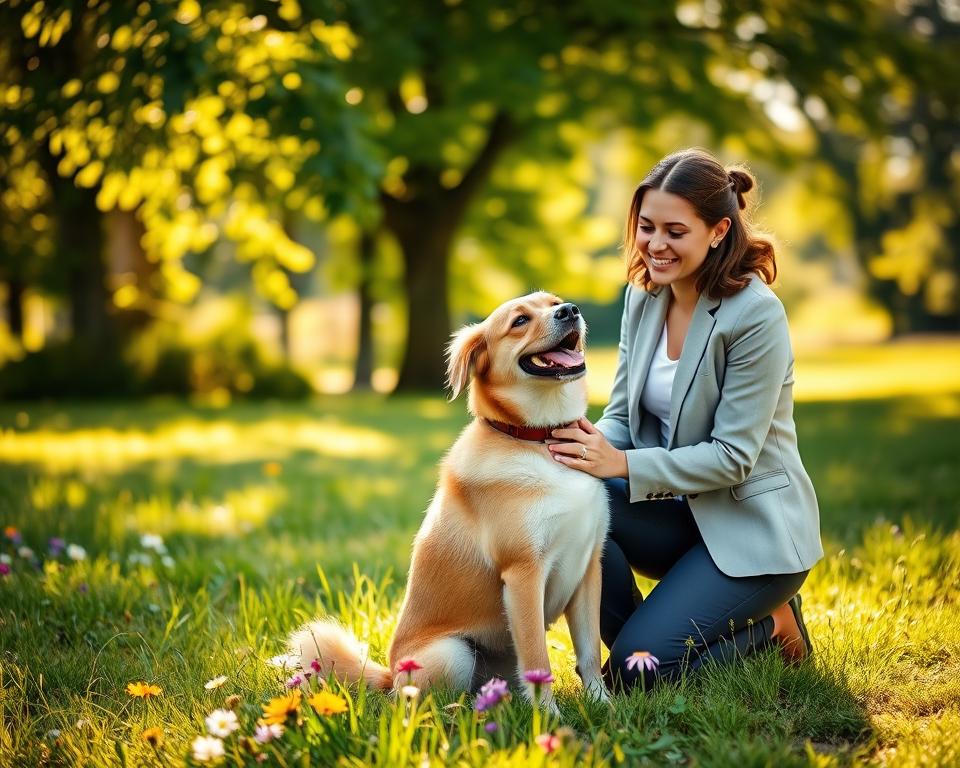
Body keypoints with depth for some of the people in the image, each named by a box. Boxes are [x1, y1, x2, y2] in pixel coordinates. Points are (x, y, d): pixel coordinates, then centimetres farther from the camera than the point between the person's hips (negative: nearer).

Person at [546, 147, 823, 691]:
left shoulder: (757, 315, -19)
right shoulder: (644, 296, 1)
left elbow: (733, 457, -20)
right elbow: (623, 414, 4)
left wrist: (622, 464, -29)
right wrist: (593, 446, -19)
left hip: (754, 526, -6)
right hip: (682, 512, 6)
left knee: (635, 672, -18)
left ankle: (769, 626, 7)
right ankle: (642, 634, -4)